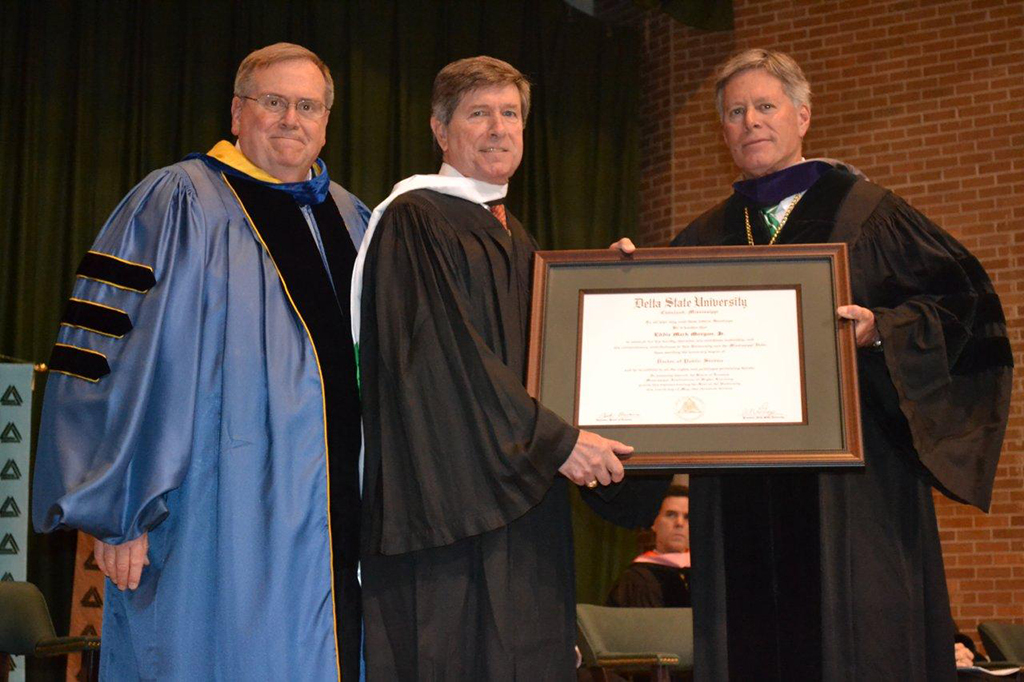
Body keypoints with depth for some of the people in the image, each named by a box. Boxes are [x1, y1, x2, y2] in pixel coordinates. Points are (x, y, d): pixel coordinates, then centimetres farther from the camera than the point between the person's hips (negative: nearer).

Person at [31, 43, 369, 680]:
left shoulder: (352, 220, 15)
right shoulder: (176, 205, -5)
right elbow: (123, 360, -10)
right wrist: (121, 511, -15)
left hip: (339, 519, 6)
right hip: (224, 529, -6)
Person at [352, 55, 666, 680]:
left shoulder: (518, 241, 21)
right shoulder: (414, 221, -5)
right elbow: (441, 356, -16)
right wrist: (553, 439, -18)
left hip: (524, 500, 8)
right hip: (450, 494, -7)